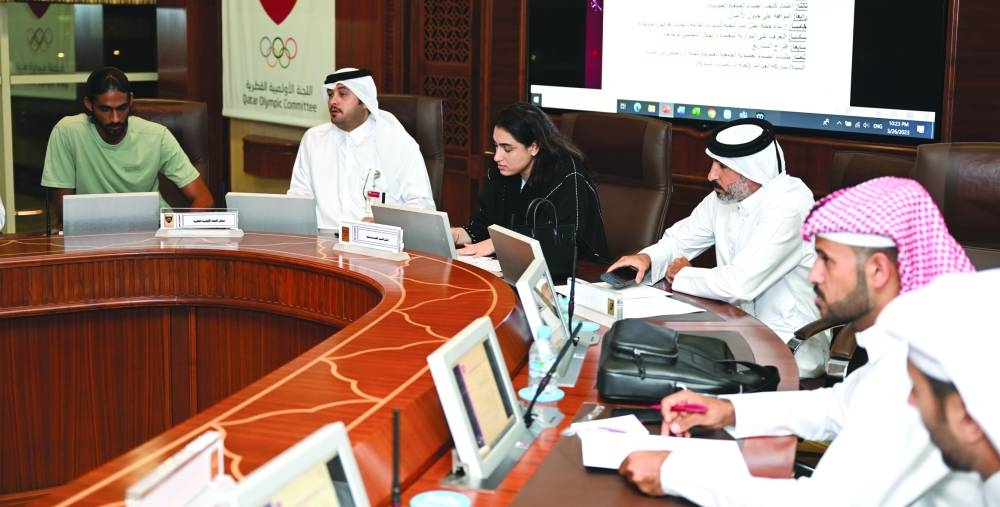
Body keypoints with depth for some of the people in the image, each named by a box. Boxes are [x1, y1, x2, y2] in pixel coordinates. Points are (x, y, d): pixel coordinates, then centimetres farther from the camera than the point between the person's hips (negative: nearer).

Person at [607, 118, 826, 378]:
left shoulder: (789, 208, -23)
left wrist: (682, 275, -11)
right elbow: (679, 240, 17)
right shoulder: (723, 197, 2)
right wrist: (648, 258, -6)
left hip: (793, 345, -7)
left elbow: (738, 283, -29)